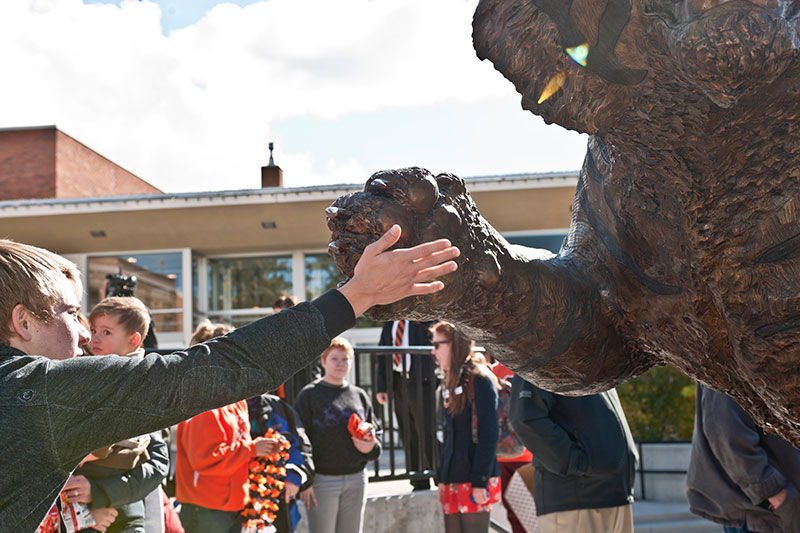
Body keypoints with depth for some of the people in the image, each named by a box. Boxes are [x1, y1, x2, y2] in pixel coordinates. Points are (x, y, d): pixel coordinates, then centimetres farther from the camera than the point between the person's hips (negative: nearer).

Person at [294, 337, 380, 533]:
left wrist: (371, 447, -7)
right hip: (323, 480, -4)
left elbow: (374, 434, 17)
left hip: (356, 480, 5)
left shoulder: (359, 395, 12)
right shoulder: (310, 394, -1)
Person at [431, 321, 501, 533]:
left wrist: (480, 481, -18)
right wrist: (441, 478, 18)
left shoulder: (480, 380, -9)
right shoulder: (450, 383, 16)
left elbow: (489, 435, -14)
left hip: (474, 483, -8)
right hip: (453, 482, 8)